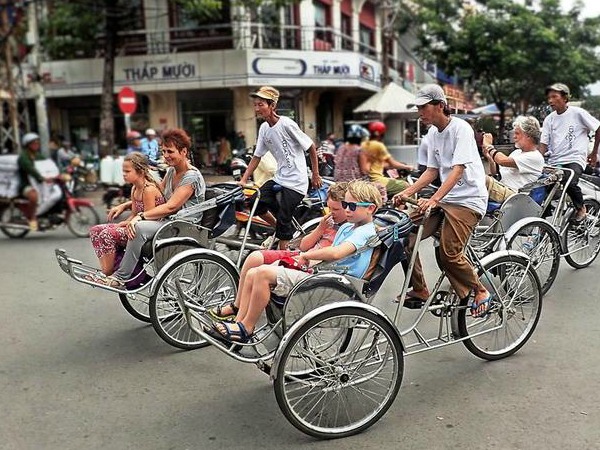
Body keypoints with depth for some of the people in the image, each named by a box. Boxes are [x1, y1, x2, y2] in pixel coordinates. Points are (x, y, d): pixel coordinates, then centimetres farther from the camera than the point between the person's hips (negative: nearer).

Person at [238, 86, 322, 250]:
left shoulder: (287, 124, -16)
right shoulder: (264, 128, 4)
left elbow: (311, 148, -9)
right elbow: (256, 156, 9)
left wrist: (315, 175, -4)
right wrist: (243, 180, 1)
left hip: (295, 182, -7)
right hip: (279, 179, 7)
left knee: (283, 220, -6)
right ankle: (278, 229, 19)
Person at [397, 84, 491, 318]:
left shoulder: (461, 128, -13)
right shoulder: (434, 133, 11)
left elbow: (458, 170, -23)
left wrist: (434, 199, -35)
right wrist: (406, 192, 0)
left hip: (468, 200, -7)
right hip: (444, 198, 8)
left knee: (448, 253, -18)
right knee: (406, 236, -7)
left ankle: (480, 292, 8)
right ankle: (419, 291, 8)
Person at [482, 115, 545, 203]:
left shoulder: (535, 157, -5)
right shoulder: (517, 152, 25)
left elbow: (504, 161, -18)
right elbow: (496, 172, 23)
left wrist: (489, 146, -2)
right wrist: (489, 157, 4)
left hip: (511, 194, -9)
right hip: (501, 189, 9)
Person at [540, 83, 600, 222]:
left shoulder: (577, 113, -2)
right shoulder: (549, 119, 10)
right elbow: (544, 144, 6)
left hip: (574, 159, -5)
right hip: (554, 161, 5)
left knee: (570, 183, -29)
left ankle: (580, 208, 1)